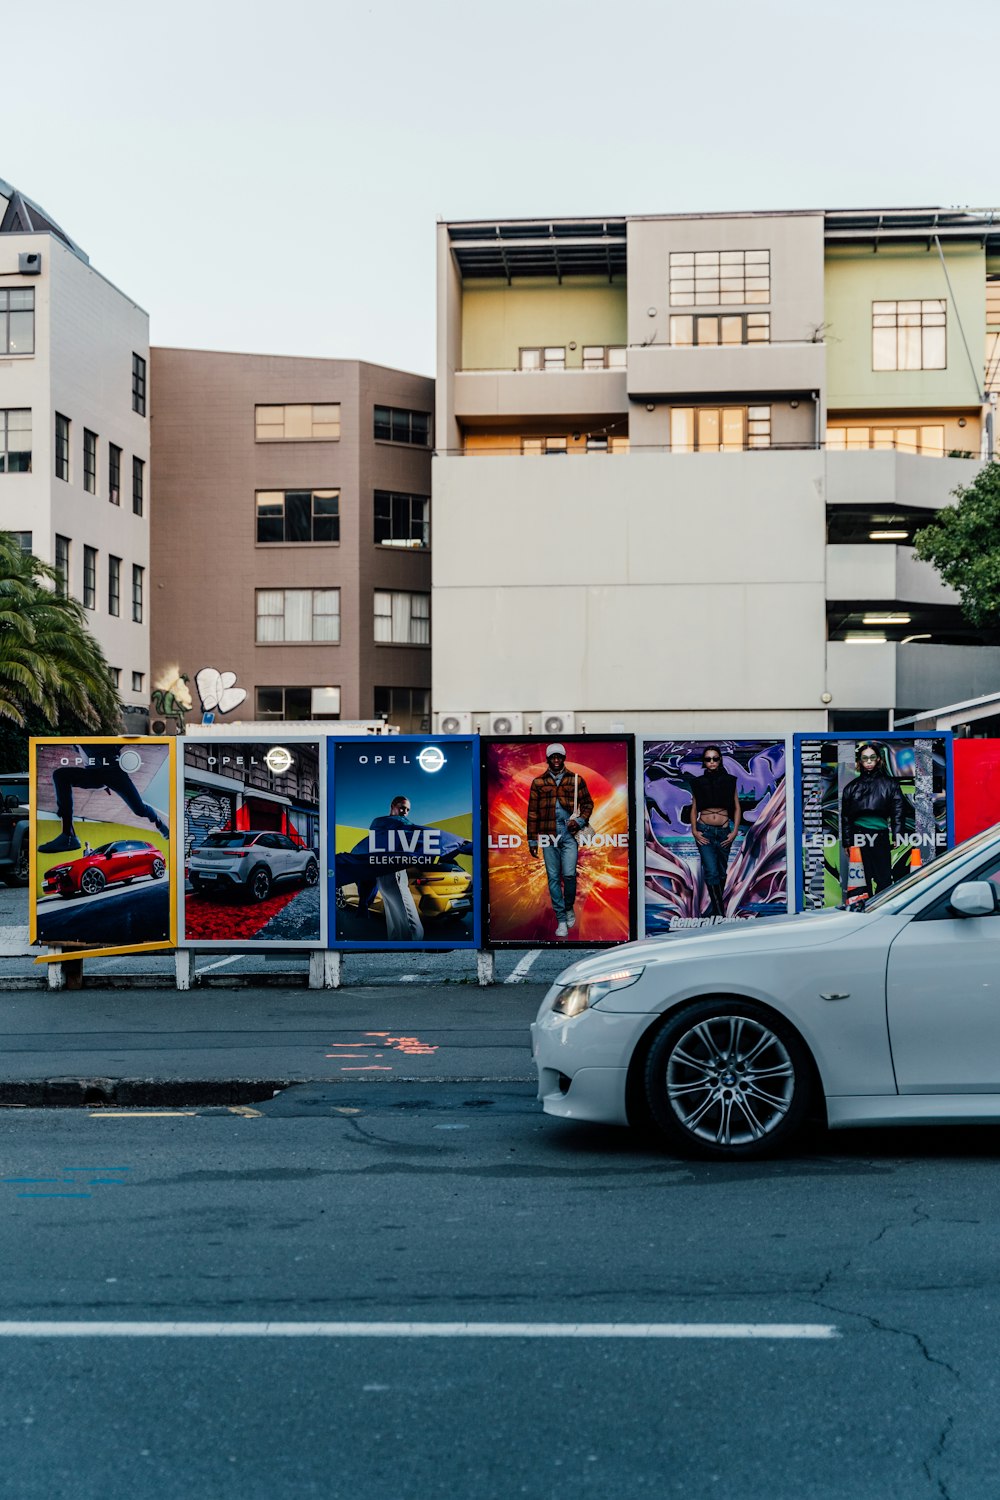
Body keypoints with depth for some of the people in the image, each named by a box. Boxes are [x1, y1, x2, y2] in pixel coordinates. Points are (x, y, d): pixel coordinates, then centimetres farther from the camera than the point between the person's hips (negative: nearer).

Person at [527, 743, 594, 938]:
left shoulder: (576, 779, 5)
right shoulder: (538, 782, 5)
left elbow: (588, 803, 10)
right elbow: (533, 813, 6)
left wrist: (580, 820, -9)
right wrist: (532, 840, 4)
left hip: (569, 834, -1)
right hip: (548, 835, 1)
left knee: (569, 874, -11)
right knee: (553, 878, 1)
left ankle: (569, 908, 16)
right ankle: (561, 920, 8)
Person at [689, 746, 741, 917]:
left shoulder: (729, 781, 3)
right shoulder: (698, 782, 4)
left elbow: (737, 808, 6)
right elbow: (694, 809, 9)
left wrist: (735, 831, -4)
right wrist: (694, 831, -3)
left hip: (724, 832, 1)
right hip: (704, 831, -1)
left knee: (721, 872, 10)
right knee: (711, 872, -12)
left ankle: (717, 908, 28)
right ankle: (720, 914, -13)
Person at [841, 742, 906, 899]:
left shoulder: (889, 783, 8)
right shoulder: (852, 786, 11)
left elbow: (898, 811, 1)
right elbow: (845, 817, 11)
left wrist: (897, 837, -9)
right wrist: (847, 843, 4)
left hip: (881, 836, -1)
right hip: (859, 835, 1)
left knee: (884, 879, -4)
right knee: (863, 878, 0)